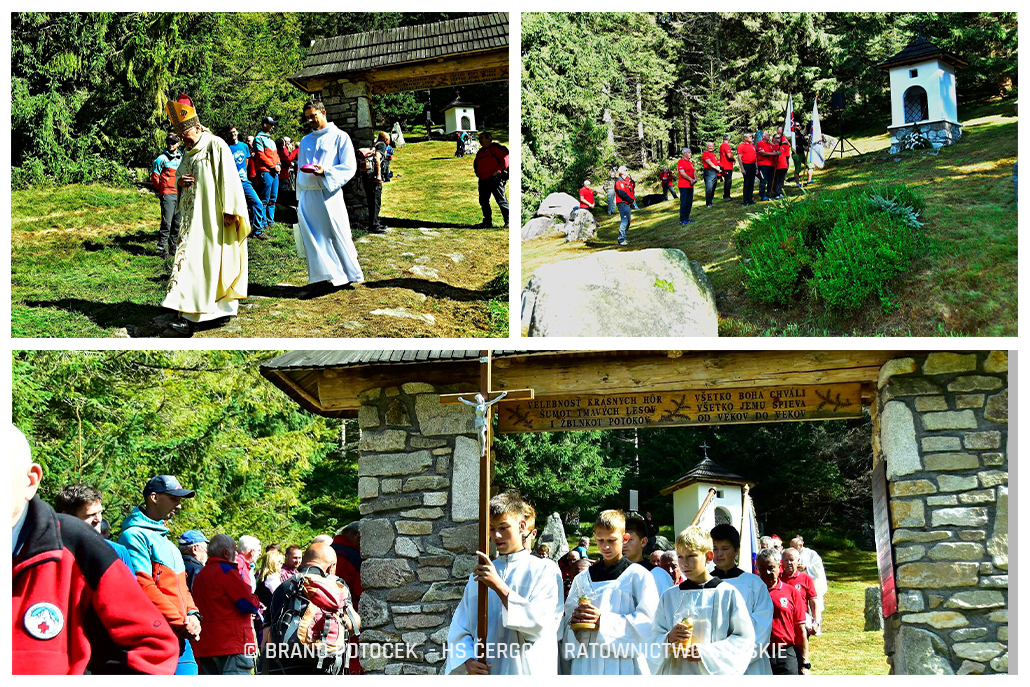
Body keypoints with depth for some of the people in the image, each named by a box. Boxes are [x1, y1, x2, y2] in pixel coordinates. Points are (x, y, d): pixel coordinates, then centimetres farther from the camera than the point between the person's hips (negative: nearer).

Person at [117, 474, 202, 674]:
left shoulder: (166, 540, 23)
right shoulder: (135, 536, -7)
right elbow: (143, 586, -15)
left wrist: (192, 614, 4)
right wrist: (180, 622, -15)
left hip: (180, 636, 9)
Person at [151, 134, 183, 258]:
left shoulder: (182, 158, 15)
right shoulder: (162, 159, -2)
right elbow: (154, 177, -1)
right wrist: (160, 191, -2)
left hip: (180, 195, 6)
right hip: (167, 195, -6)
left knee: (178, 223, 9)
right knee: (167, 223, -11)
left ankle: (173, 246, 18)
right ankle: (162, 249, -7)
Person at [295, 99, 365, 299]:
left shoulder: (339, 137, 2)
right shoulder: (305, 141, 18)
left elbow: (349, 167, -6)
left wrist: (325, 173, -20)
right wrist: (299, 198, 18)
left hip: (328, 196, -5)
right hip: (307, 197, 5)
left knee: (336, 236, -2)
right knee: (313, 239, -1)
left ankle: (348, 275, 12)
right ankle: (322, 280, 0)